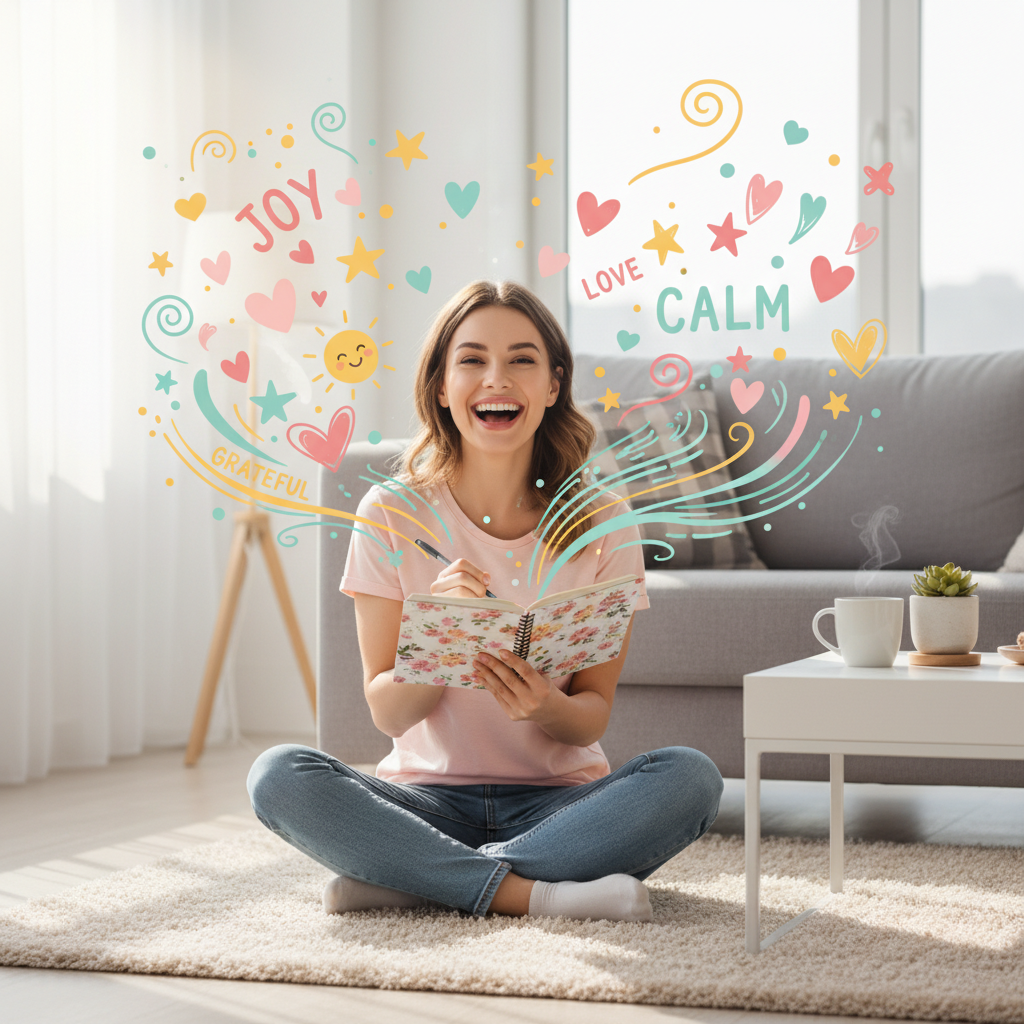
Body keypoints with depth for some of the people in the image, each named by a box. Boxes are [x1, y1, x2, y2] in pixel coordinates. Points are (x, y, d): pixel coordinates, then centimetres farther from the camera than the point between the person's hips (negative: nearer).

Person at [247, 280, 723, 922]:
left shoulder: (601, 524, -3)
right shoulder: (393, 515, -3)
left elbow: (594, 716, -1)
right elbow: (388, 713, -4)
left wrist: (547, 706, -25)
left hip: (557, 801, 1)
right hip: (430, 800, -1)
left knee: (690, 777, -29)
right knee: (280, 776, -28)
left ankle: (408, 881, -24)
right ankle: (532, 893, -27)